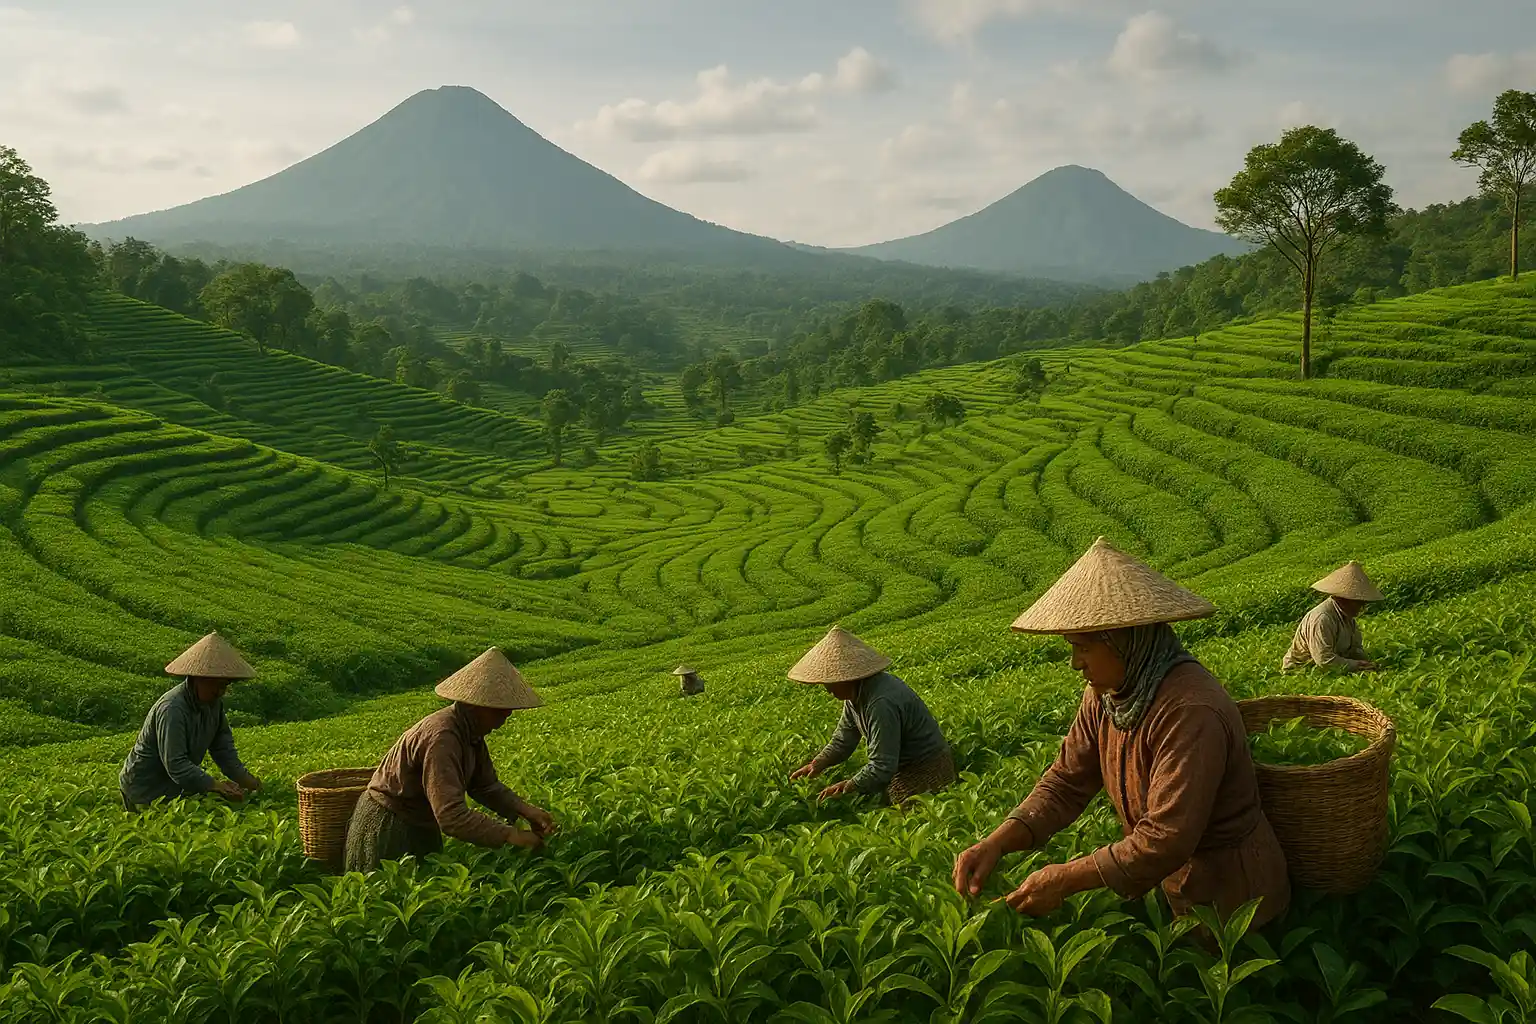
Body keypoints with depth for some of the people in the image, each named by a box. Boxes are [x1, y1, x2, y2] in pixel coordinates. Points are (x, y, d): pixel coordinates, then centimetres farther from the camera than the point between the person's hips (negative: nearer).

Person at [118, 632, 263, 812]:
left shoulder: (213, 702, -2)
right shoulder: (172, 710, -30)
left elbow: (223, 746, 5)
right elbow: (176, 765, -33)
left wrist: (244, 778, -8)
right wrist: (216, 786, -38)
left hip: (178, 787, 9)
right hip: (146, 791, -9)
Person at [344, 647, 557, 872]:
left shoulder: (471, 731, -3)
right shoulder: (441, 738, -32)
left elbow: (486, 785, 7)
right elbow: (453, 817, -38)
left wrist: (525, 810, -8)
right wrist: (511, 836, -34)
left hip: (423, 825, 9)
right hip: (388, 831, -9)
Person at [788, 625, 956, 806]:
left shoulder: (882, 704, -33)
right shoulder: (855, 694, 0)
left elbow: (881, 767, -31)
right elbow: (844, 739, 11)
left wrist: (846, 787, -20)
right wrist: (818, 764, -4)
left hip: (925, 774, -9)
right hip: (902, 769, 9)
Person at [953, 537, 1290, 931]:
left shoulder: (1191, 713, -29)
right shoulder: (1106, 695, 0)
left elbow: (1165, 842, -30)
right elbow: (1067, 781, 1)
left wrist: (1064, 879, -24)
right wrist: (997, 843, -14)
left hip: (1225, 899, -7)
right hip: (1166, 883, 7)